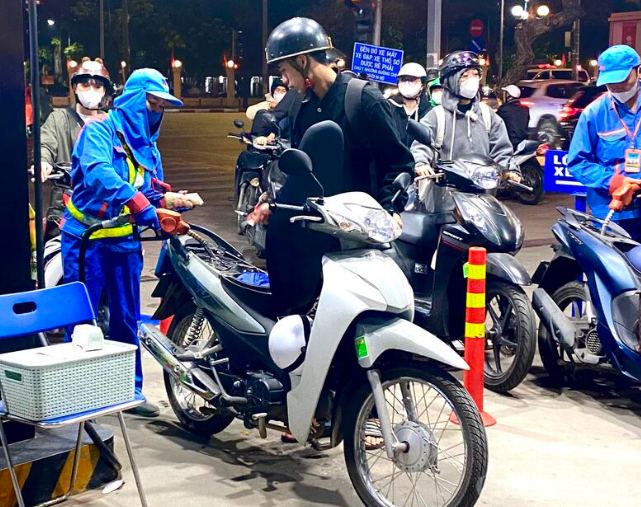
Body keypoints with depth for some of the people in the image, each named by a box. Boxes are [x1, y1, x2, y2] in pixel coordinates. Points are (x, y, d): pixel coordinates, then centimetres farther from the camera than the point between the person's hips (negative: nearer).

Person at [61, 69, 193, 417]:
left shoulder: (147, 145, 16)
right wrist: (137, 202, -37)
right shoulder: (99, 129, -8)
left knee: (127, 319, 11)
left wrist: (171, 201, -10)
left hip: (125, 241, 7)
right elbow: (97, 172, -27)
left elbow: (153, 192, 14)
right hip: (86, 238, -6)